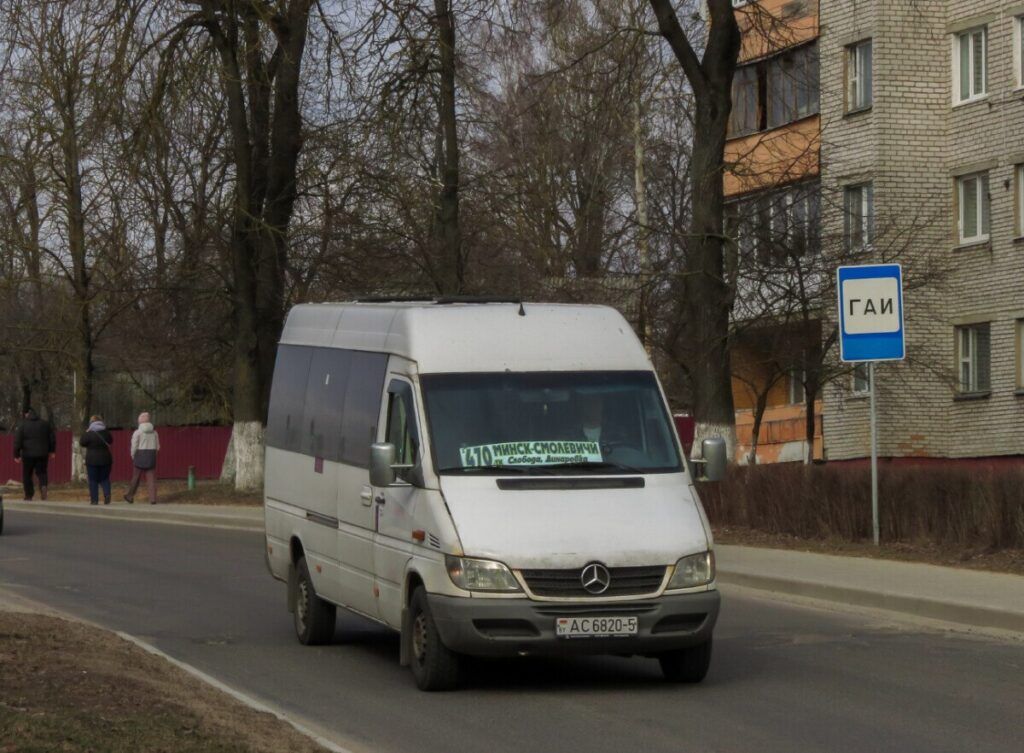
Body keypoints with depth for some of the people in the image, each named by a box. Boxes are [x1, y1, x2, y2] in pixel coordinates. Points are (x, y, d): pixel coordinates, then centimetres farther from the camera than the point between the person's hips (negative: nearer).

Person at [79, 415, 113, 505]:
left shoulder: (89, 434, -12)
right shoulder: (106, 433, 1)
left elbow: (82, 442, 0)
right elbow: (110, 440, 19)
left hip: (92, 460, -3)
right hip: (105, 459, 3)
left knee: (93, 481, 3)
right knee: (105, 479, 13)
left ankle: (94, 499, 1)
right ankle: (107, 494, -9)